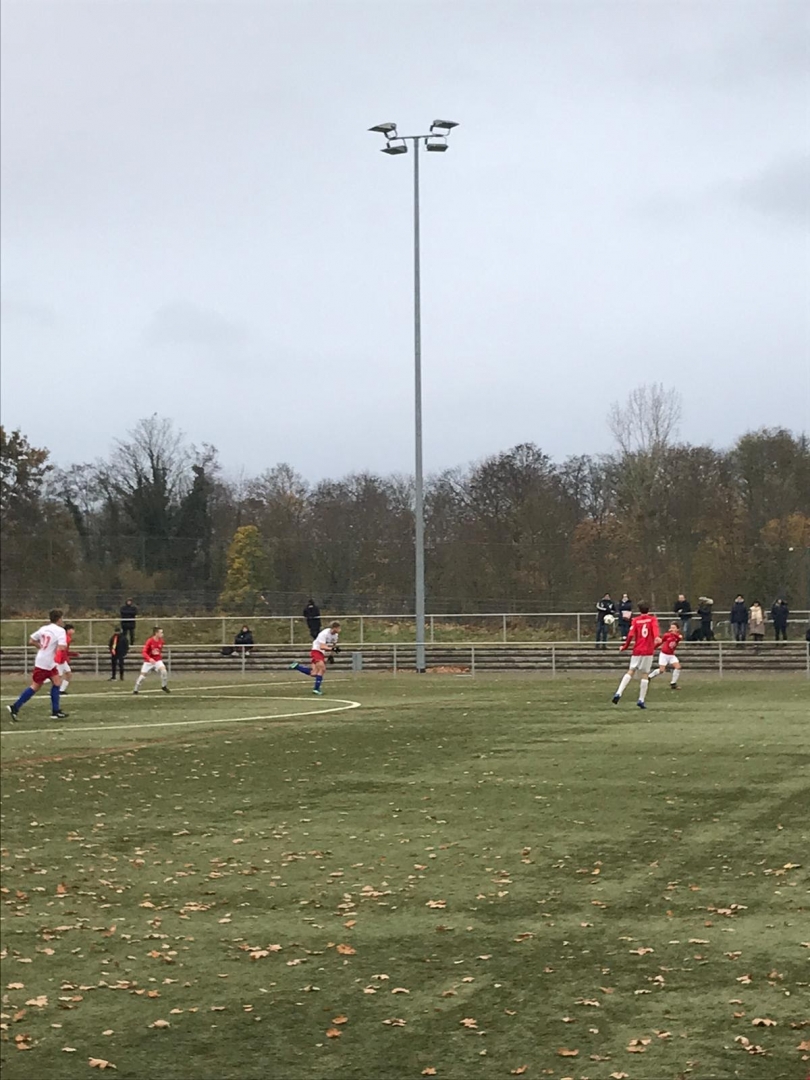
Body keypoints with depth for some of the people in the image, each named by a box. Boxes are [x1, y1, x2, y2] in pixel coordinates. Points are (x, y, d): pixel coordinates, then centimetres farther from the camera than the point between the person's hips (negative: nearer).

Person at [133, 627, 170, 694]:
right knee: (143, 675, 0)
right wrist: (149, 659, -36)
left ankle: (164, 686, -3)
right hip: (148, 661, -3)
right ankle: (136, 689, 18)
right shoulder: (149, 641, -20)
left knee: (163, 669, -22)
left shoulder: (161, 641, -5)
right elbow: (143, 652, -23)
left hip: (158, 661, 3)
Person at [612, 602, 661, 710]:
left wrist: (625, 646, 8)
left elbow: (631, 635, -4)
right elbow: (655, 628, -17)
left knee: (631, 671, 8)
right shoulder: (652, 619, 5)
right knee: (645, 674, 5)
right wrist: (657, 637, -36)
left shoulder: (636, 620, 5)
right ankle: (641, 700, -1)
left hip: (637, 650, 1)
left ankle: (619, 693, -8)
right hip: (648, 651, -1)